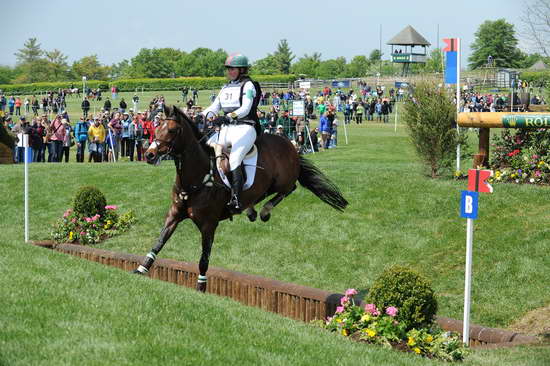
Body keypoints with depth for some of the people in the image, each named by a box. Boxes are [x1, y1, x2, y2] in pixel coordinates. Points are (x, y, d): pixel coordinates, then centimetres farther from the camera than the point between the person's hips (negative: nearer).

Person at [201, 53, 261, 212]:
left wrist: (229, 116, -32)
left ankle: (236, 200, -34)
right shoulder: (226, 88, 20)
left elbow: (245, 109, -17)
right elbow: (214, 107, 18)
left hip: (245, 128, -8)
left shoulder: (248, 85, -3)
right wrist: (201, 116, -2)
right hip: (226, 129, 8)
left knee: (234, 160, -27)